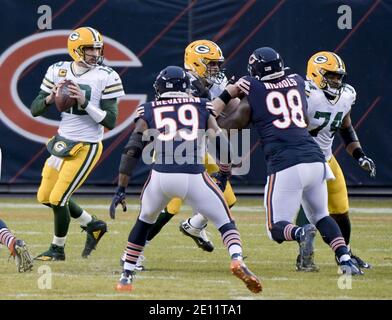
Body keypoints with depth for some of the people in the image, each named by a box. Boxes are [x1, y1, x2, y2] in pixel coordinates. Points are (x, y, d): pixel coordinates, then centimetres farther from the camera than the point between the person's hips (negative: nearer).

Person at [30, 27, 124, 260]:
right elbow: (35, 110, 2)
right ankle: (92, 225, 33)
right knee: (45, 197, 15)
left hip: (87, 147, -6)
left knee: (58, 198, -7)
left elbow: (110, 121, -15)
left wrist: (85, 102, -26)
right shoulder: (58, 72, 0)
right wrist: (51, 98, -19)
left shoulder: (106, 77, -12)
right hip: (63, 142, 6)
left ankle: (58, 249, 14)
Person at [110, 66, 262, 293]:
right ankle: (237, 259, -17)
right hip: (194, 177, -1)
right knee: (224, 221, 11)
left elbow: (132, 151, 10)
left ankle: (126, 277, 28)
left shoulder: (149, 111, 17)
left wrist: (121, 189, 11)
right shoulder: (202, 107, 16)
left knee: (144, 221, 27)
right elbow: (221, 143, 10)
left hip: (160, 176, 2)